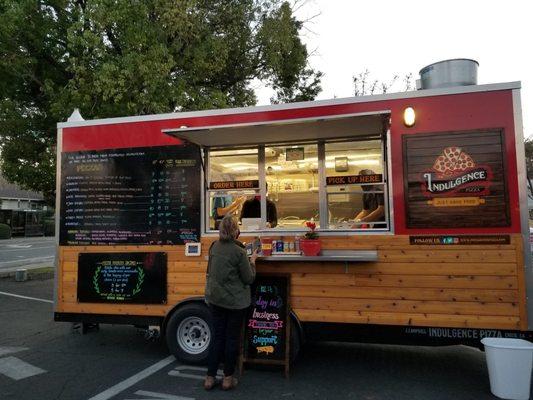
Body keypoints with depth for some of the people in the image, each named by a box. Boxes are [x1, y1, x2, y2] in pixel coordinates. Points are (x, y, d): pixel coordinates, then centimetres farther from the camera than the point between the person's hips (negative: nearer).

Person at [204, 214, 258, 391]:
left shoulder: (214, 247, -1)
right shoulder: (239, 252, -18)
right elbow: (249, 279, -12)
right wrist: (252, 261, 3)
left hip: (215, 299, 5)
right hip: (235, 301, -5)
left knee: (217, 336, 15)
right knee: (232, 338, 10)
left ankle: (210, 377, 21)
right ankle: (228, 378, 22)